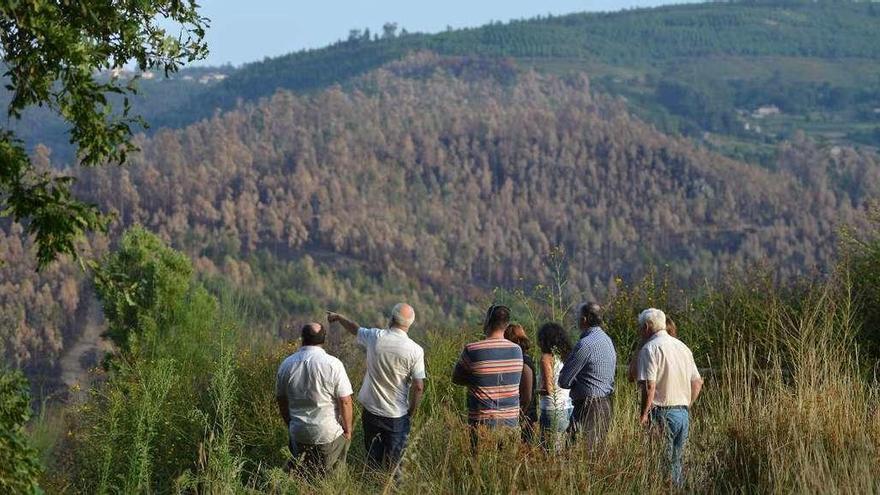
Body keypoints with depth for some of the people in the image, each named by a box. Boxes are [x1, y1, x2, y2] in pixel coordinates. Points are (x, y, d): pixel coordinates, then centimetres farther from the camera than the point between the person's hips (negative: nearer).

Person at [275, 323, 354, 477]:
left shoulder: (286, 364, -3)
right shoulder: (333, 364, -15)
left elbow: (281, 400, 7)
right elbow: (345, 401, -13)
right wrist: (348, 429, 1)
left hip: (298, 433, 3)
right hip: (329, 435, -3)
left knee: (305, 475, 21)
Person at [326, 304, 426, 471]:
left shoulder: (375, 337, -11)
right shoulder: (415, 351, -16)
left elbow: (355, 329, 12)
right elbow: (418, 387, -14)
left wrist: (338, 317, 33)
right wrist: (411, 412, 2)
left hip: (371, 411, 2)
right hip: (397, 415, -2)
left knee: (373, 457, 19)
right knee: (392, 464, 10)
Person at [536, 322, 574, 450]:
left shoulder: (547, 358, -8)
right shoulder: (566, 356, 11)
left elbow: (548, 389, -15)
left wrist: (536, 390, 5)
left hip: (553, 410, -7)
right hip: (568, 408, 7)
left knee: (549, 449, -5)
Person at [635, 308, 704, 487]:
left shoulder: (650, 349, -9)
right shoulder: (682, 347, 15)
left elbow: (649, 386, -17)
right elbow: (697, 382, 17)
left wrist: (644, 414, -12)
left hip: (662, 414, -7)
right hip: (683, 412, 7)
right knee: (677, 461, 13)